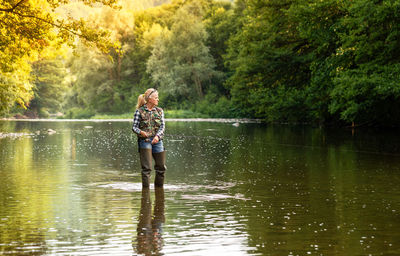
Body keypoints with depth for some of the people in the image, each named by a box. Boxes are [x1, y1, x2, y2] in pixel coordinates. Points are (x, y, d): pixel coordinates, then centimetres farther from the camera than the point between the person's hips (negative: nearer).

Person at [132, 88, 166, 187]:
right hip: (145, 141, -4)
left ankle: (159, 188, 26)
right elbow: (134, 127, -3)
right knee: (147, 168, -10)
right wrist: (140, 132, -25)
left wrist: (157, 136, -16)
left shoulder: (159, 111, 9)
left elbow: (162, 126, 3)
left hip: (157, 141, 5)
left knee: (161, 167, 10)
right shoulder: (139, 111, -2)